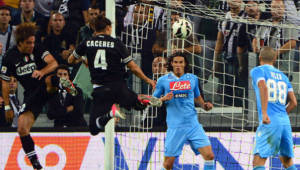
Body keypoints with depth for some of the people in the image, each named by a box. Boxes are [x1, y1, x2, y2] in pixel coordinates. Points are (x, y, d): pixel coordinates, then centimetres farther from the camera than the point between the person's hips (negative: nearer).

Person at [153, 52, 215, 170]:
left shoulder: (192, 79, 10)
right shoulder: (163, 81, 3)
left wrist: (204, 105, 6)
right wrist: (164, 99, -10)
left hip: (193, 124, 2)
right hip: (174, 127, -2)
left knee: (209, 156, -12)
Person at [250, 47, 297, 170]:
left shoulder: (258, 71, 4)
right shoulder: (283, 76, 21)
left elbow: (263, 87, -17)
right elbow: (293, 103, 16)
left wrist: (264, 113, -23)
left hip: (269, 123, -6)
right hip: (285, 122, 6)